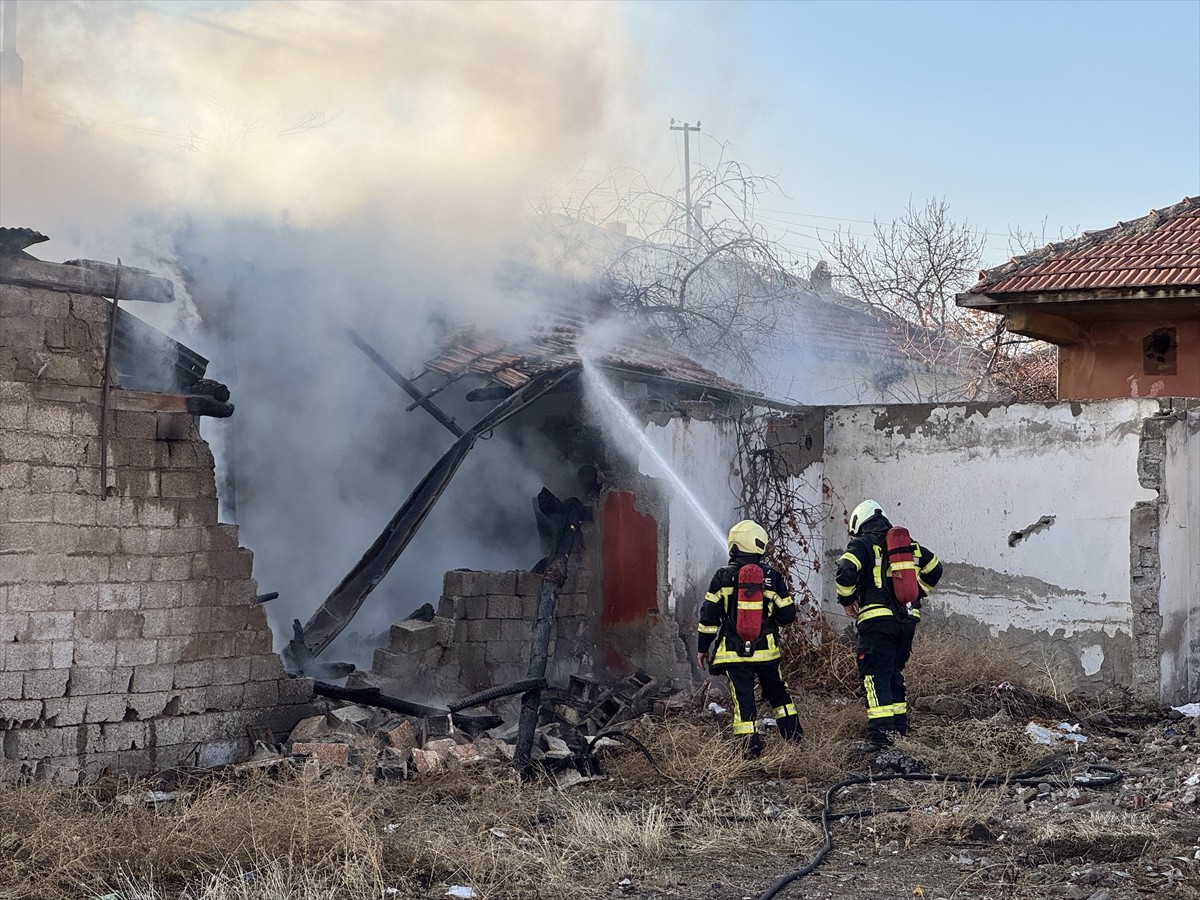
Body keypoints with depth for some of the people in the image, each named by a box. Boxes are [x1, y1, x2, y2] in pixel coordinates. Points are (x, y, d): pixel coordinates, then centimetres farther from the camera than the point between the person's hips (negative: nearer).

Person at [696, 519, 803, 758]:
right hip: (766, 649, 2)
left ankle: (752, 743, -4)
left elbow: (709, 616, -4)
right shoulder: (773, 578, -2)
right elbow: (787, 616, 1)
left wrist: (702, 648, 5)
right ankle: (793, 735, 23)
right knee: (777, 693, 19)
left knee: (743, 698, 2)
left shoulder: (723, 577, -6)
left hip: (733, 652, -2)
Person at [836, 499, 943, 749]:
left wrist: (847, 601, -2)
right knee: (895, 674, 19)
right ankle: (899, 728, 21)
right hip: (908, 620, 6)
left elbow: (846, 570, -17)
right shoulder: (907, 545, 18)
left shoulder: (863, 544, -1)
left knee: (875, 677, -7)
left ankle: (881, 736, -17)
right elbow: (934, 569, 26)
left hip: (877, 619, -6)